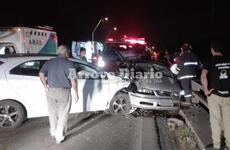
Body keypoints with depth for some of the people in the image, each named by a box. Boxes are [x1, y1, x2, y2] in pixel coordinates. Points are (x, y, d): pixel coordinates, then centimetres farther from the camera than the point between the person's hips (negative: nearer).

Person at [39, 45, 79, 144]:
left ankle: (53, 132, 38)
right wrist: (75, 93, -8)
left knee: (53, 114, 21)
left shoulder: (49, 62, 9)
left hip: (50, 91, 5)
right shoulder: (68, 63, -7)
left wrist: (45, 86, 3)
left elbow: (41, 73, 1)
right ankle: (59, 137, 16)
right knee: (62, 115, 8)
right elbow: (73, 80, -14)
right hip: (63, 91, -5)